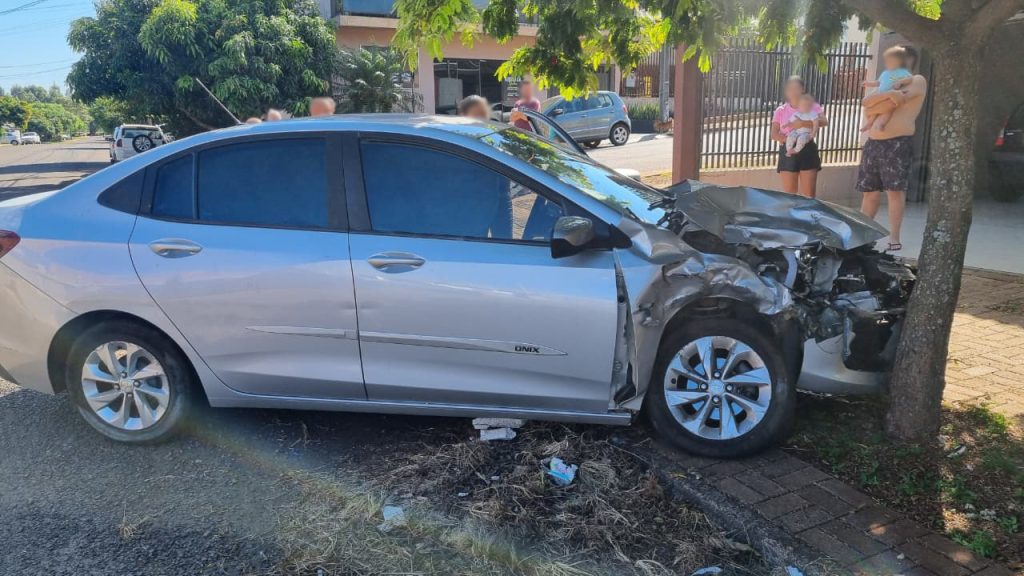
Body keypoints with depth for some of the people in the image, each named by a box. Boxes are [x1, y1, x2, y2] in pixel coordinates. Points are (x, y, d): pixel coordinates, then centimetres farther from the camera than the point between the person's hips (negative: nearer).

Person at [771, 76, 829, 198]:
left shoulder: (812, 106, 3)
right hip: (788, 152, 1)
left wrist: (802, 123, -26)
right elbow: (774, 134, -2)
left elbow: (824, 121, -15)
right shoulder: (781, 110, 7)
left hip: (807, 150, -1)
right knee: (788, 194, 3)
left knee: (809, 194, -2)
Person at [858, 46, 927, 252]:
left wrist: (875, 105, 0)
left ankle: (894, 238, -5)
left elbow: (896, 100, -13)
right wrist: (889, 94, -10)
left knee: (895, 190, -7)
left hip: (898, 143, -6)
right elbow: (866, 102, 6)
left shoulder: (917, 81, 5)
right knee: (869, 191, 8)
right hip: (873, 143, 6)